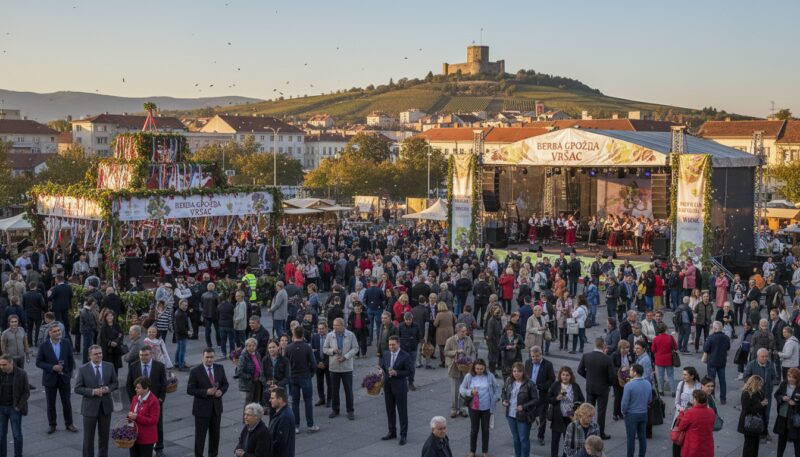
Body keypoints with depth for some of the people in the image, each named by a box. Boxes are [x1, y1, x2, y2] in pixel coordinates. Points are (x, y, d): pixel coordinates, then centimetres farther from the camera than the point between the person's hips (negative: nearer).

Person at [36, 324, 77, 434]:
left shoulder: (66, 343, -3)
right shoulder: (44, 346, -9)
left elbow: (71, 359, 4)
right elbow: (38, 362, -8)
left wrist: (69, 373, 1)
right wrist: (52, 367, -19)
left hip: (64, 378, 1)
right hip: (50, 378, -1)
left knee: (67, 402, 9)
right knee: (51, 403, 8)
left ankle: (69, 423, 21)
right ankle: (52, 425, 22)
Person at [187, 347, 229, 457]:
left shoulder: (220, 368, 1)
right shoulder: (195, 371, -12)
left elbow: (225, 384, 11)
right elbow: (190, 390, -12)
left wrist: (221, 391, -11)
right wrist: (206, 392, -22)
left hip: (216, 407, 4)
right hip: (202, 407, -4)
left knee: (215, 434, 14)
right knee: (200, 435, 3)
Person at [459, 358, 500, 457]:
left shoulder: (490, 376, -7)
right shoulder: (469, 376, -8)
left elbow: (496, 388, 3)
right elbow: (461, 389, -2)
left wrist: (495, 399, -6)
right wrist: (470, 392, -19)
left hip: (486, 407, 1)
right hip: (474, 407, 0)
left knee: (485, 429, 13)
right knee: (474, 429, 10)